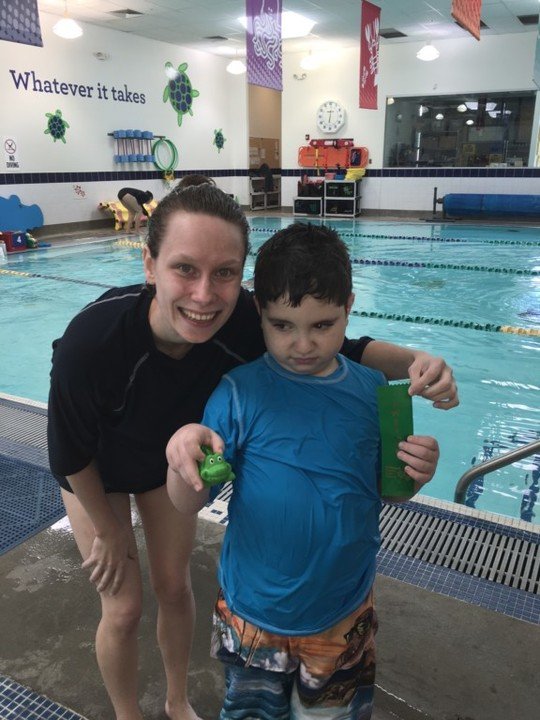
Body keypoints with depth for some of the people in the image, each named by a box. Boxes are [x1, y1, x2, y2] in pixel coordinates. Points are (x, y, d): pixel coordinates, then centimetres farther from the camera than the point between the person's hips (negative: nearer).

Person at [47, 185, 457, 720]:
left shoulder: (246, 321, -35)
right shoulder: (90, 339, -41)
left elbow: (343, 351, -21)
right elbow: (71, 452, -24)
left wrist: (414, 362, -42)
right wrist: (109, 530, -8)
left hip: (169, 458, 3)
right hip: (94, 471, -2)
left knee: (174, 588, 17)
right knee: (123, 609, 6)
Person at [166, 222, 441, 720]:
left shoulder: (372, 391, -9)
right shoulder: (238, 393, -16)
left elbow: (384, 490, 3)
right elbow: (189, 506, -15)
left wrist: (416, 474, -19)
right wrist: (182, 458, -36)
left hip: (347, 613, 2)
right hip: (254, 613, -1)